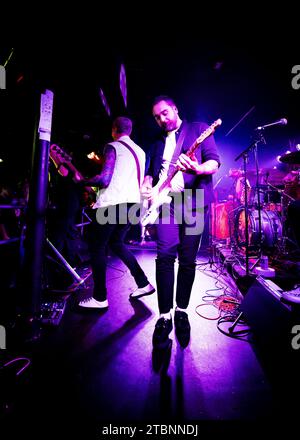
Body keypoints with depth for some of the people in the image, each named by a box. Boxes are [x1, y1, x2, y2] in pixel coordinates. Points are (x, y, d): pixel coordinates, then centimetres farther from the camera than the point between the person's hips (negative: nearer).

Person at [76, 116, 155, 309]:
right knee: (116, 242, 20)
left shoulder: (112, 147, -2)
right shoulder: (140, 151, 20)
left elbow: (104, 179, -13)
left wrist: (81, 181, 2)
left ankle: (100, 298, 9)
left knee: (97, 247, 4)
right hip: (133, 202, 8)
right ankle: (143, 283, 20)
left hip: (113, 203, -8)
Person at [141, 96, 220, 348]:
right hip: (166, 202, 3)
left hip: (193, 201, -2)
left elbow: (214, 163, 0)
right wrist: (146, 187, 2)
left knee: (188, 261, 1)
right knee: (165, 256, -10)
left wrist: (198, 169, -22)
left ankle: (182, 311, 19)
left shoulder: (198, 129, 13)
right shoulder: (158, 142, 25)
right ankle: (165, 316, 4)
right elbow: (151, 172, 24)